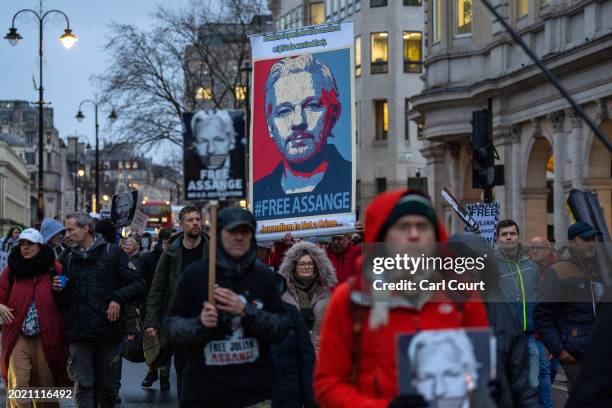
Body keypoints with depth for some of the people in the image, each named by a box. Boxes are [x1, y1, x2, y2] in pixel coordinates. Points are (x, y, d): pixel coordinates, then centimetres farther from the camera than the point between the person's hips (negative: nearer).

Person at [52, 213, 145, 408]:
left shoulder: (112, 253, 2)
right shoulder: (69, 259, 15)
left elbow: (138, 284, -3)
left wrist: (118, 298, -17)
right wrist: (59, 290, 0)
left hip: (108, 332, -2)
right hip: (79, 333, 2)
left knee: (107, 385, 8)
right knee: (83, 386, -4)